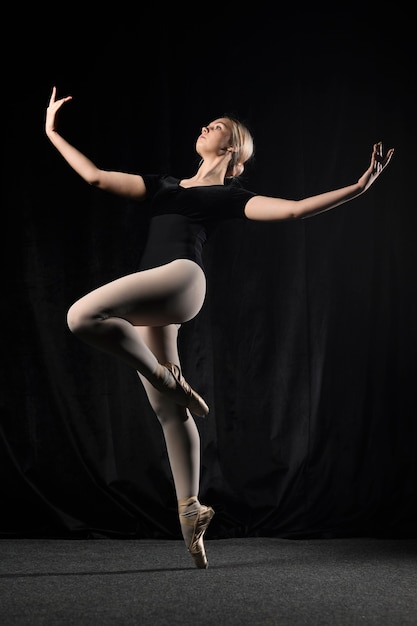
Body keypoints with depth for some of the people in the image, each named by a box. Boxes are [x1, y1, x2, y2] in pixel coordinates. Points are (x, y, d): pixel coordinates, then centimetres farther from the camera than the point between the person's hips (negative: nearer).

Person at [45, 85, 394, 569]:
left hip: (181, 278, -6)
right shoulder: (163, 185, 29)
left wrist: (360, 185, -5)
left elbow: (294, 209, 2)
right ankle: (191, 510, 10)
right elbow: (96, 177, 29)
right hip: (152, 300, 6)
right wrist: (53, 133, 31)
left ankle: (169, 380, -13)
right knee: (169, 412, 4)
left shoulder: (229, 196, 12)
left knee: (83, 316, -29)